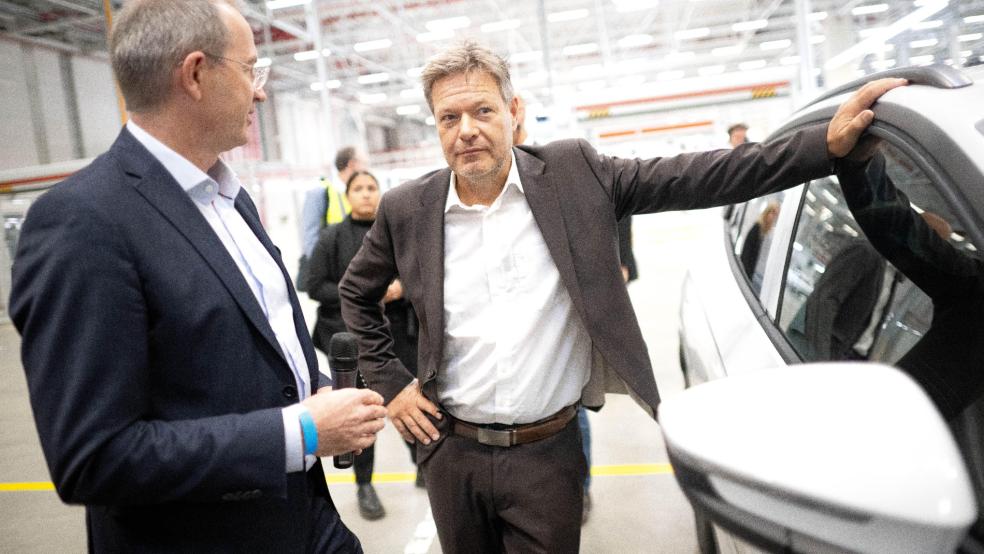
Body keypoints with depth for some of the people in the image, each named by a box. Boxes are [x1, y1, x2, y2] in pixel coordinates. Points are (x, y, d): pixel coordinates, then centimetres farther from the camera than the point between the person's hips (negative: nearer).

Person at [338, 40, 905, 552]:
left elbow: (694, 178, -9)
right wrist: (390, 383, 4)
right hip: (452, 453, 2)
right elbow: (357, 292, 12)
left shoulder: (572, 174, -7)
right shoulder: (407, 209, -4)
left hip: (548, 453, -2)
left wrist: (829, 143, -15)